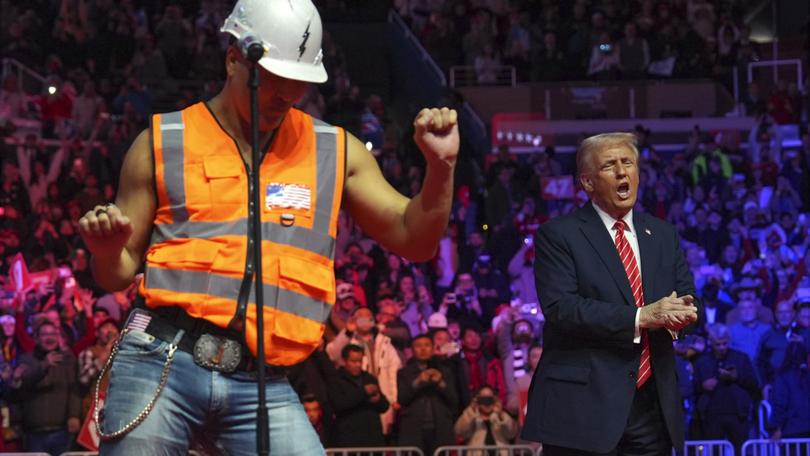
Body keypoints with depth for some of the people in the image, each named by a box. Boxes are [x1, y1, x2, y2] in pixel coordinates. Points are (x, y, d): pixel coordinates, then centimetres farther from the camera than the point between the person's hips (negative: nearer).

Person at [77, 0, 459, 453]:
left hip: (262, 382, 1)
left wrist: (441, 166, -2)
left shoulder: (335, 152, 15)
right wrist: (106, 251, -10)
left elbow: (414, 240, 14)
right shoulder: (163, 144, 9)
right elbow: (118, 275, 14)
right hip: (163, 363, -1)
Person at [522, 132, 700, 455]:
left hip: (652, 404, 5)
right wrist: (640, 318, -20)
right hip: (584, 406, -5)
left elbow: (686, 297, 14)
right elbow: (559, 307, -14)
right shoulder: (558, 235, -2)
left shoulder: (662, 234, 17)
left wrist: (681, 312, -12)